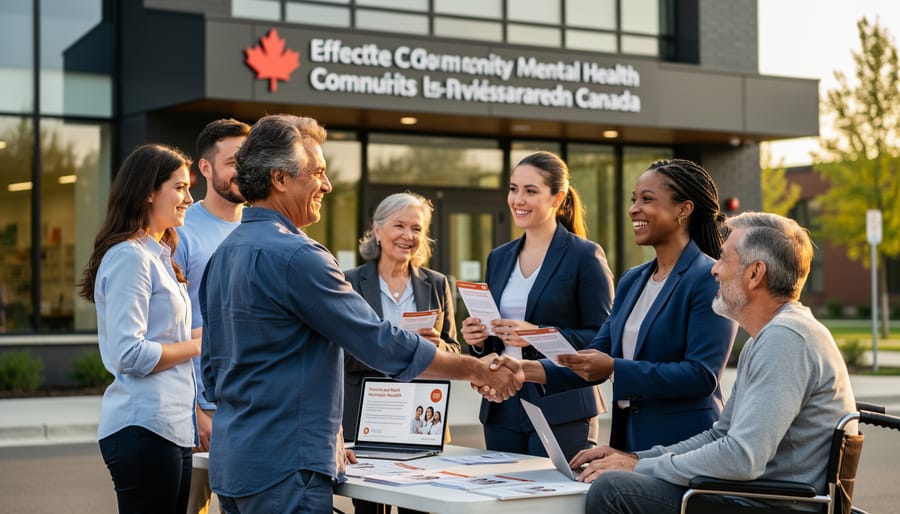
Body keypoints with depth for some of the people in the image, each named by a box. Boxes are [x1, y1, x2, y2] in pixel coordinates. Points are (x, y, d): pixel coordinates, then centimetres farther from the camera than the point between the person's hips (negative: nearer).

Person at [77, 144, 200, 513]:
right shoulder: (129, 256, -11)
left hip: (173, 427, 9)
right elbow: (129, 354, -18)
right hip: (144, 428, -9)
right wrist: (197, 345, -8)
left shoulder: (158, 256, 18)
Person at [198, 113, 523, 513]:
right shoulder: (294, 255, -17)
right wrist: (477, 369, -5)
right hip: (284, 467, -10)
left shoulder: (223, 254, 12)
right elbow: (382, 344, -17)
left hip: (231, 461, 10)